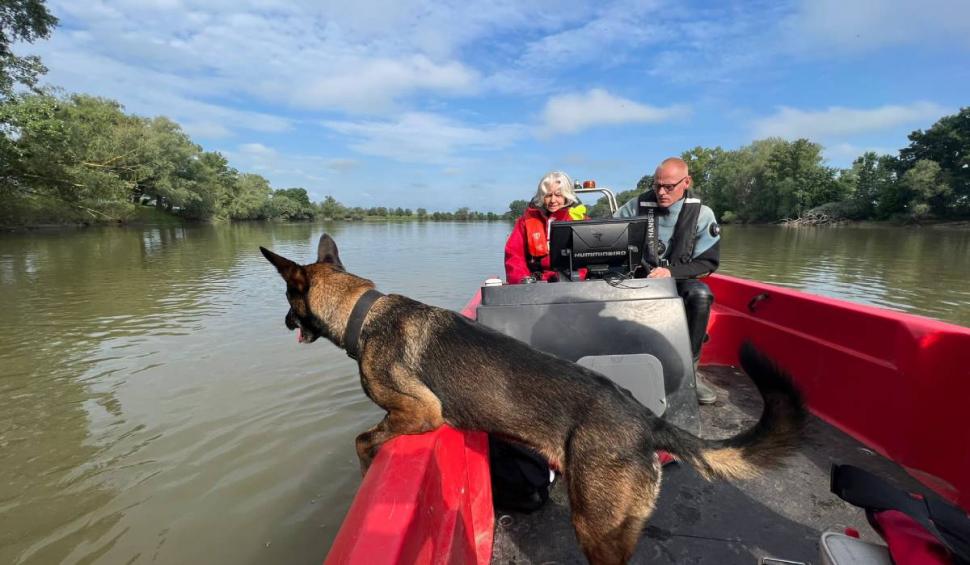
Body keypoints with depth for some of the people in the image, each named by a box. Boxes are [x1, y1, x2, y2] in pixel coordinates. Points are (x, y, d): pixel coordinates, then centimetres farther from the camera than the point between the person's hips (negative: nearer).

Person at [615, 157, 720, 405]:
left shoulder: (701, 214, -3)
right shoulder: (637, 205, -1)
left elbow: (708, 262, -4)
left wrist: (671, 271, -20)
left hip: (679, 281, 0)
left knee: (700, 294, -34)